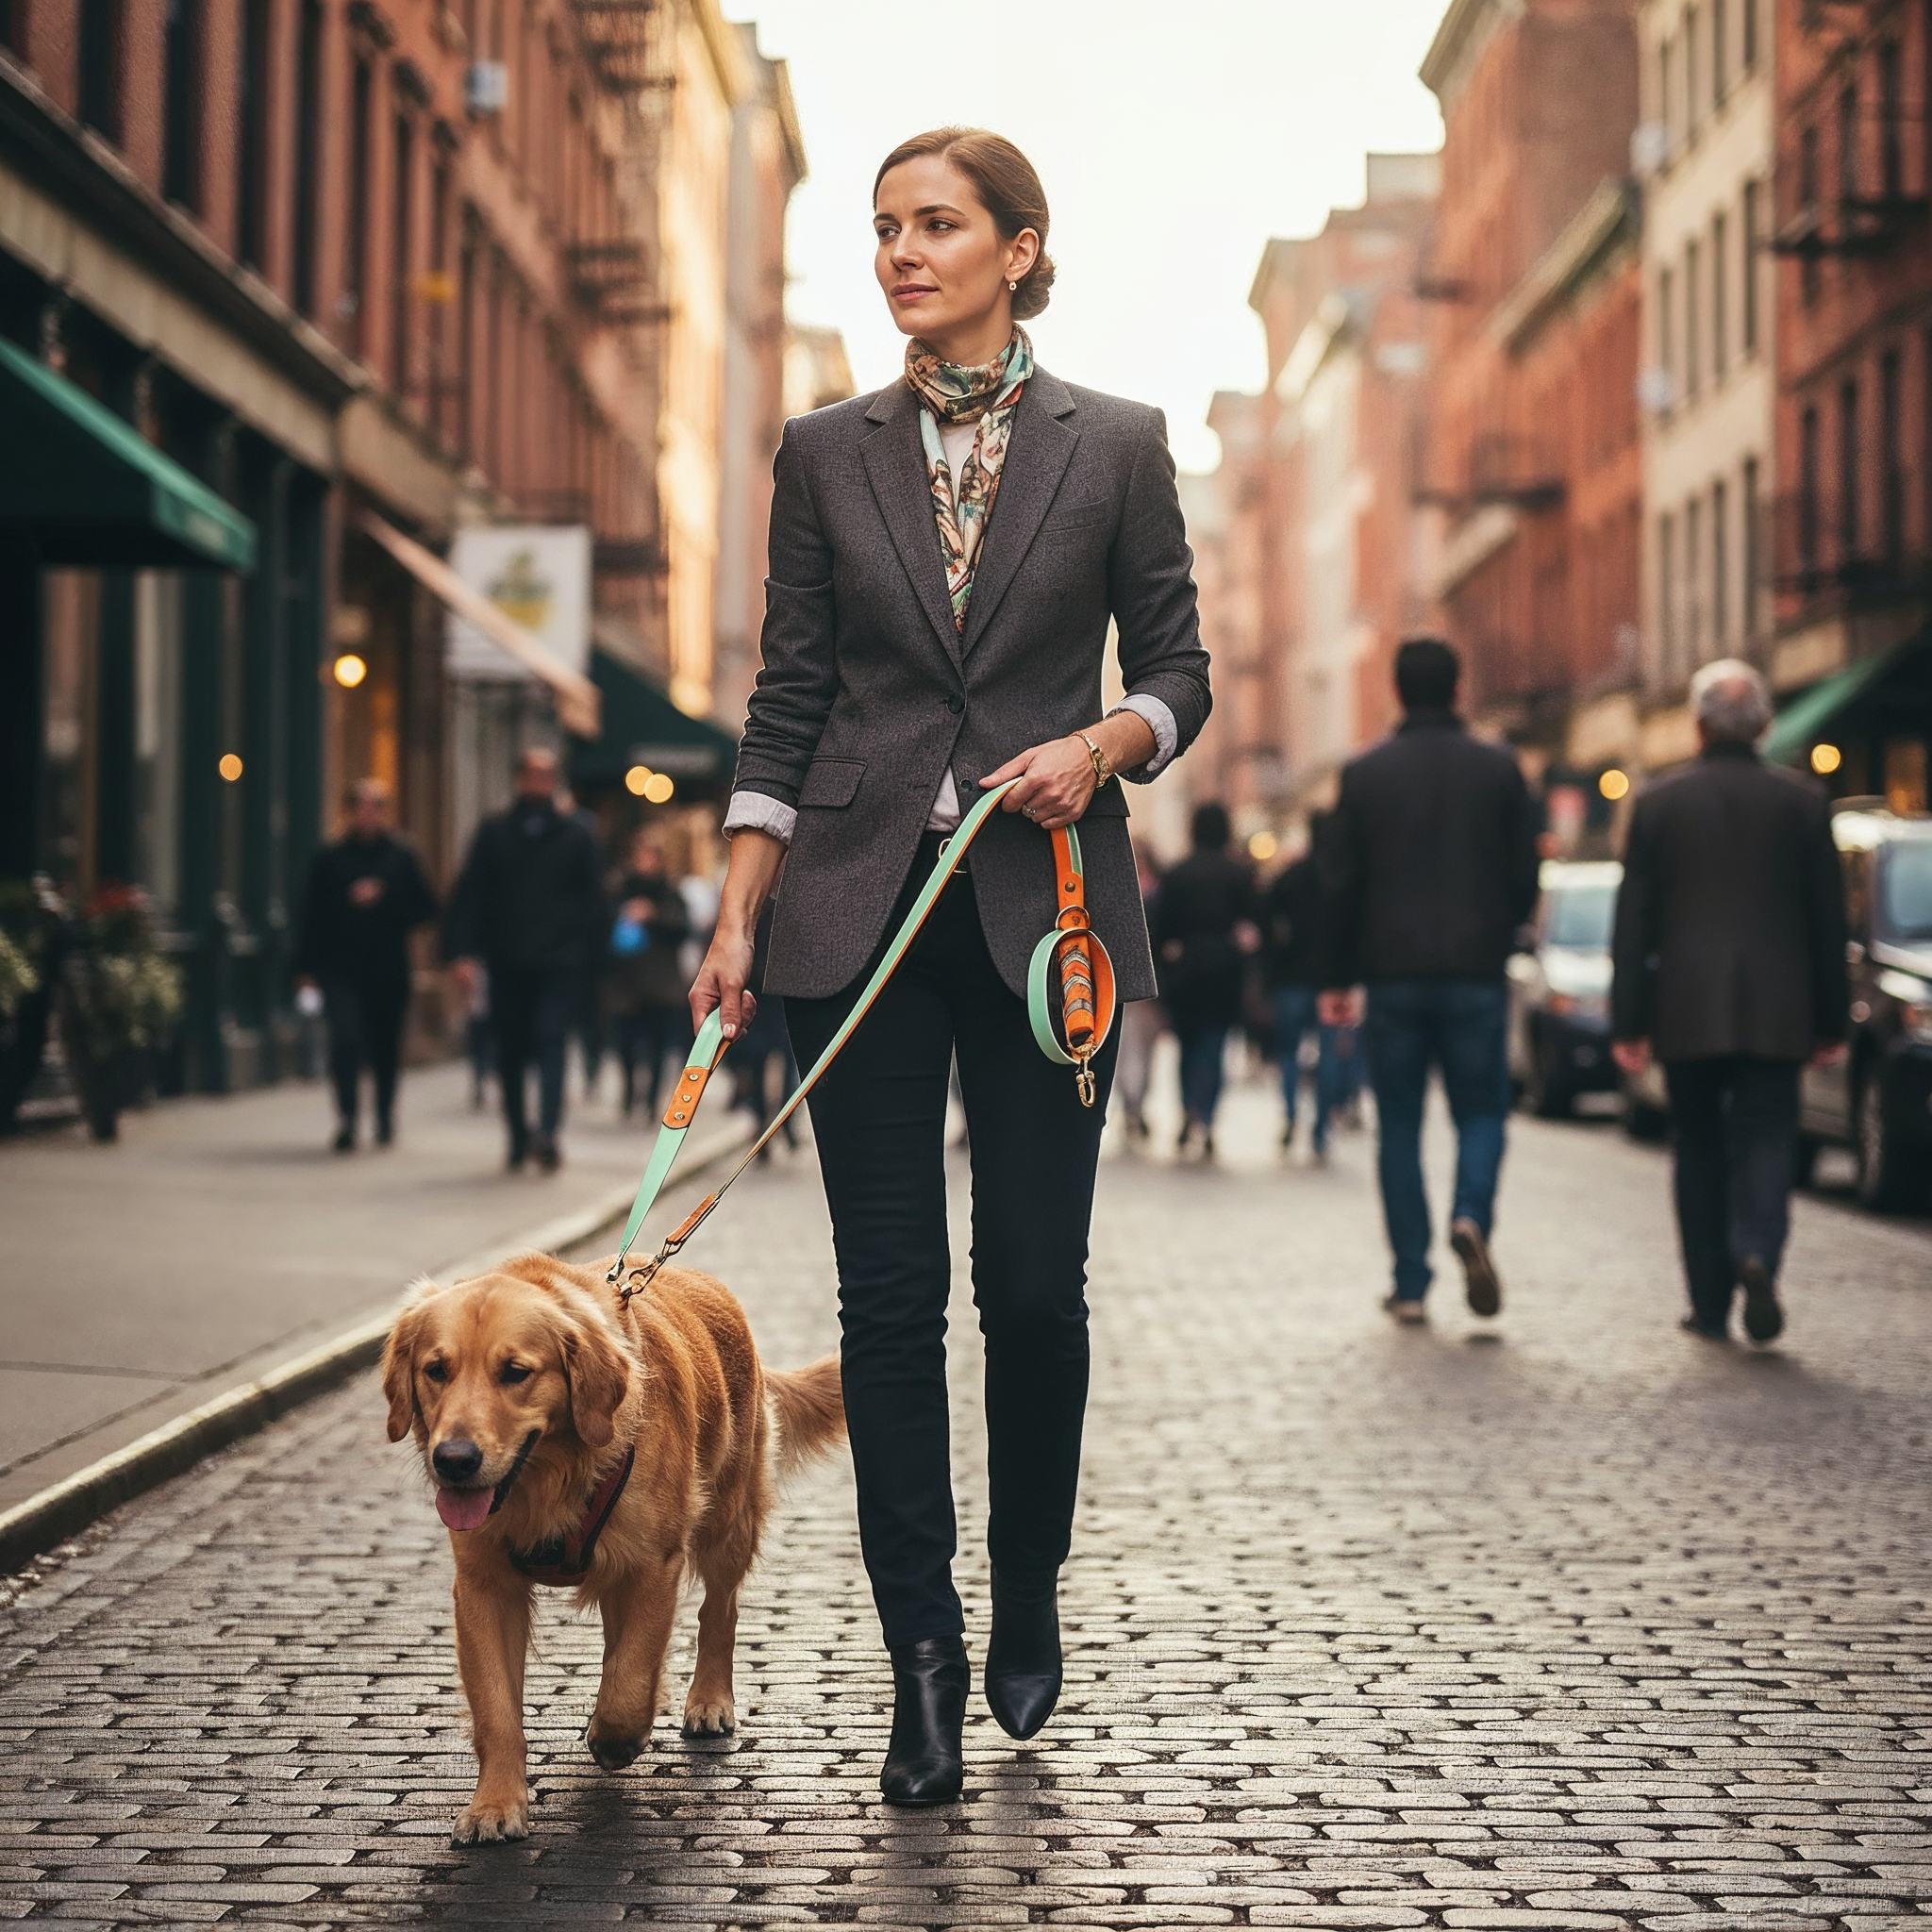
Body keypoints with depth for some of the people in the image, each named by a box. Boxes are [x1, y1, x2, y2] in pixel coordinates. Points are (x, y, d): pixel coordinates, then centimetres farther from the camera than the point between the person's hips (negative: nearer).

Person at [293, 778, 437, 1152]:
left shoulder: (402, 858, 5)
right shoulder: (329, 859, 4)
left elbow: (425, 908, 4)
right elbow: (311, 915, 4)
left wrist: (382, 900, -10)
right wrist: (306, 966, 0)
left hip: (388, 969, 1)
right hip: (341, 969, -1)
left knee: (386, 1047, 9)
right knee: (345, 1038, -17)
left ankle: (385, 1117, 27)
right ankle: (347, 1117, -16)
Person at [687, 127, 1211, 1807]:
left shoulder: (1114, 445, 4)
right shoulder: (827, 454, 9)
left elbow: (1179, 671, 8)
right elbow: (788, 705, 8)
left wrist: (1097, 745, -13)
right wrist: (736, 918, 1)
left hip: (1043, 901, -1)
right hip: (861, 904, 1)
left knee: (1035, 1282, 1)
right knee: (890, 1291, -1)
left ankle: (1029, 1598, 24)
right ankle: (923, 1655, 6)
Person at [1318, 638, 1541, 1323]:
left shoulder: (1364, 773, 0)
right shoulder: (1500, 769, 1)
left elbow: (1342, 882, -1)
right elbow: (1524, 876, 2)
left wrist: (1337, 979, 6)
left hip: (1392, 976, 0)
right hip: (1477, 975, 0)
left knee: (1399, 1126, 7)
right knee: (1481, 1111, 10)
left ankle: (1410, 1284, 5)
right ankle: (1471, 1215, -20)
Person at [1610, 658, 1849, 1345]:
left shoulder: (1658, 803, 0)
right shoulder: (1803, 800, 1)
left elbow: (1633, 921, 0)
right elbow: (1828, 919, 4)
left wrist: (1628, 1023, 3)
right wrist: (1831, 1022, 9)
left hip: (1687, 1010, 0)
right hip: (1775, 1011, 0)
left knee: (1699, 1151, 10)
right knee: (1765, 1137, 2)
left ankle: (1710, 1306, 12)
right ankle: (1757, 1254, -25)